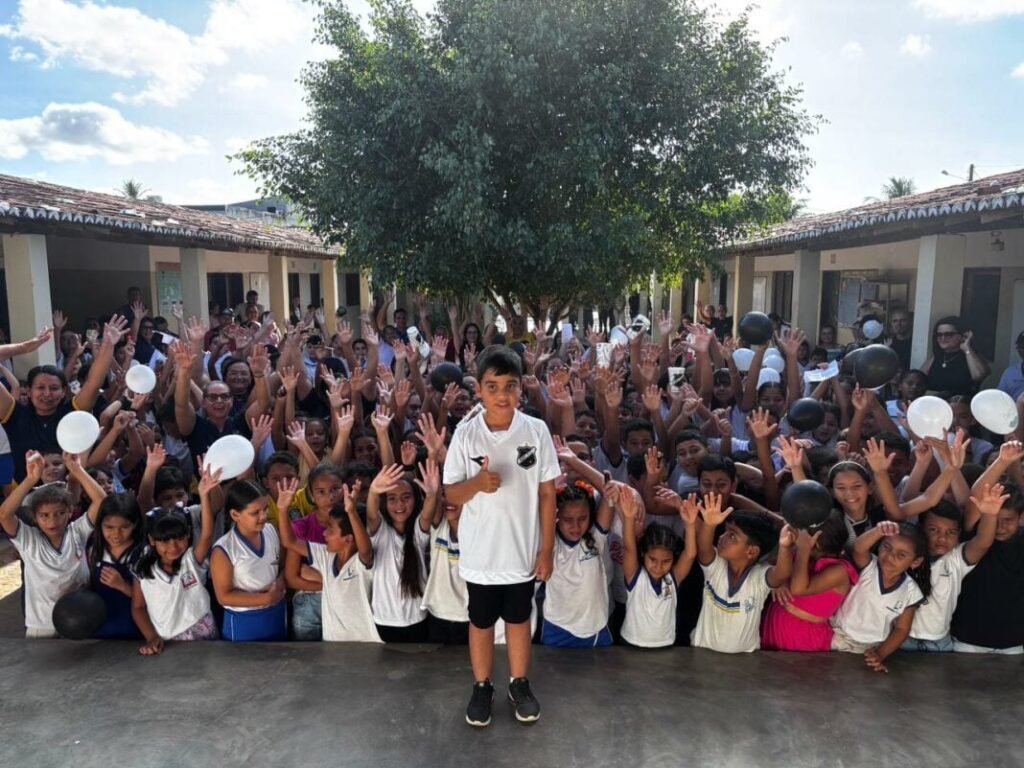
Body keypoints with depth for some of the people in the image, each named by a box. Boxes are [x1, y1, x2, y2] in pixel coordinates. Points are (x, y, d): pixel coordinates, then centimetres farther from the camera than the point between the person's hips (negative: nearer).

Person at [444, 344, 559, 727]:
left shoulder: (536, 431, -10)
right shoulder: (465, 434, -11)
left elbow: (547, 493, -3)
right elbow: (451, 494, -6)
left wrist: (547, 549, -3)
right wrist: (476, 483, -28)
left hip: (523, 550, 1)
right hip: (480, 552, 0)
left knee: (519, 618, 19)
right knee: (481, 621, 17)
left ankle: (519, 685, 40)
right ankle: (482, 688, 38)